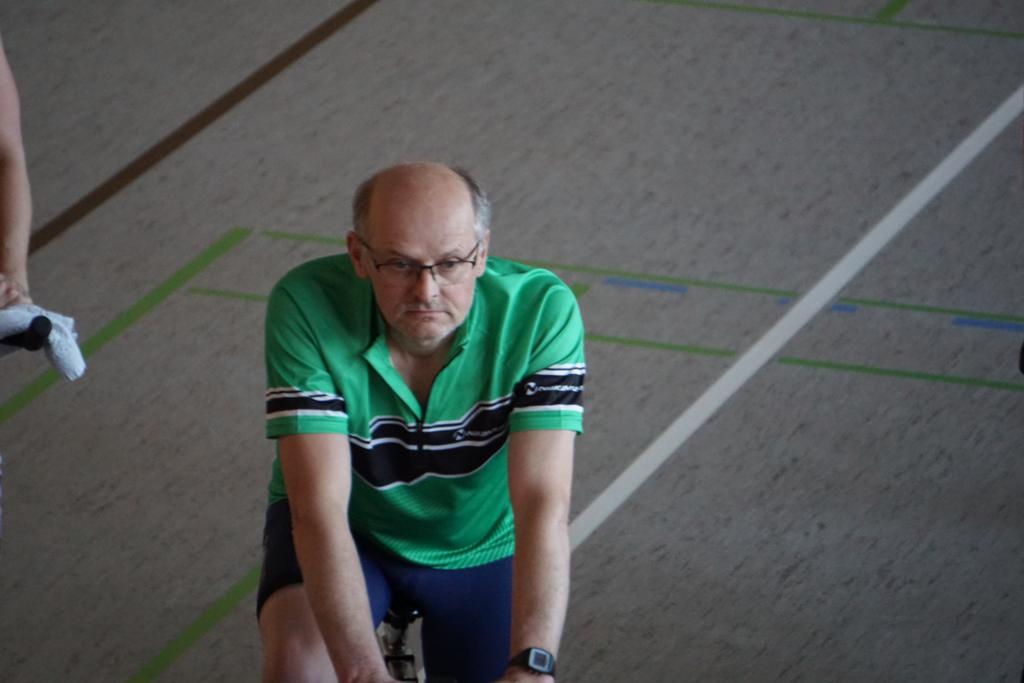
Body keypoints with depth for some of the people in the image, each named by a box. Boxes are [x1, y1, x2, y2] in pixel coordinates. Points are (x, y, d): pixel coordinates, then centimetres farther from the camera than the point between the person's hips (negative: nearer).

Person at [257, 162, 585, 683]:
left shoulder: (540, 309, -28)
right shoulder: (307, 305, -30)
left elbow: (542, 502, -34)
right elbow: (319, 507, -35)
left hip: (481, 548, 2)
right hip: (349, 534, -1)